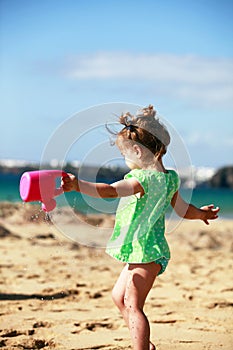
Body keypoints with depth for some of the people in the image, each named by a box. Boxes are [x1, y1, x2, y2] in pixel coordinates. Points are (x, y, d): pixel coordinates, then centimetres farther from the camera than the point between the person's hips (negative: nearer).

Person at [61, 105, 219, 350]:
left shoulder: (145, 178, -20)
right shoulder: (168, 178, 10)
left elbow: (110, 191, -35)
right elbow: (182, 209, 23)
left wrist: (77, 185, -43)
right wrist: (201, 213, 45)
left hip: (146, 251, -10)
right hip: (146, 250, 10)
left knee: (132, 305, -11)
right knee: (119, 296, 20)